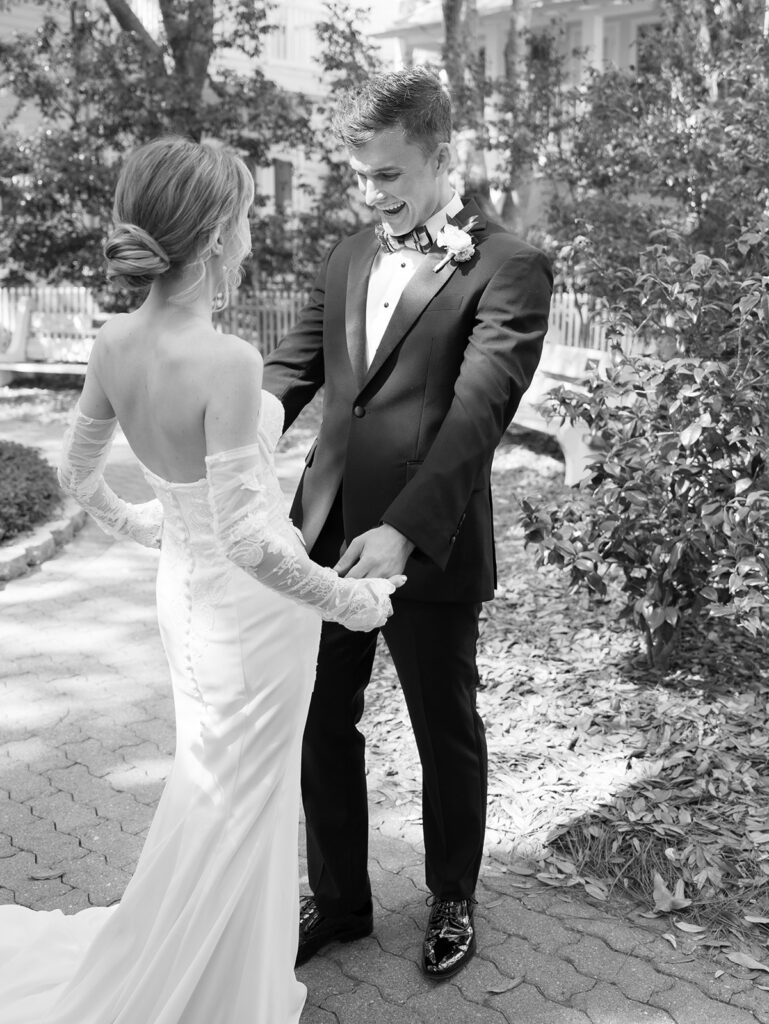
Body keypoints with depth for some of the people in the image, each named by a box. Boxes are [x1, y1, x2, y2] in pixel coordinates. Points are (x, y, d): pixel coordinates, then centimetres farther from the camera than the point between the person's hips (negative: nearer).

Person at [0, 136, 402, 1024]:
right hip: (252, 601, -7)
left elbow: (75, 473, 7)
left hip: (182, 584, 7)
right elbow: (249, 540, -29)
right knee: (238, 806, 13)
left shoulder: (115, 342, -6)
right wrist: (350, 602, -16)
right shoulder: (226, 360, -29)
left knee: (218, 788, 27)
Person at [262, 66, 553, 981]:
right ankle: (338, 899, 39)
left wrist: (404, 528, -32)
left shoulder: (508, 270, -9)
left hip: (429, 553, -5)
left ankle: (451, 903, 39)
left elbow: (477, 411, -20)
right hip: (326, 540, 6)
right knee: (320, 727, 17)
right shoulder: (346, 259, 10)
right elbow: (290, 369, 6)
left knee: (446, 736, 14)